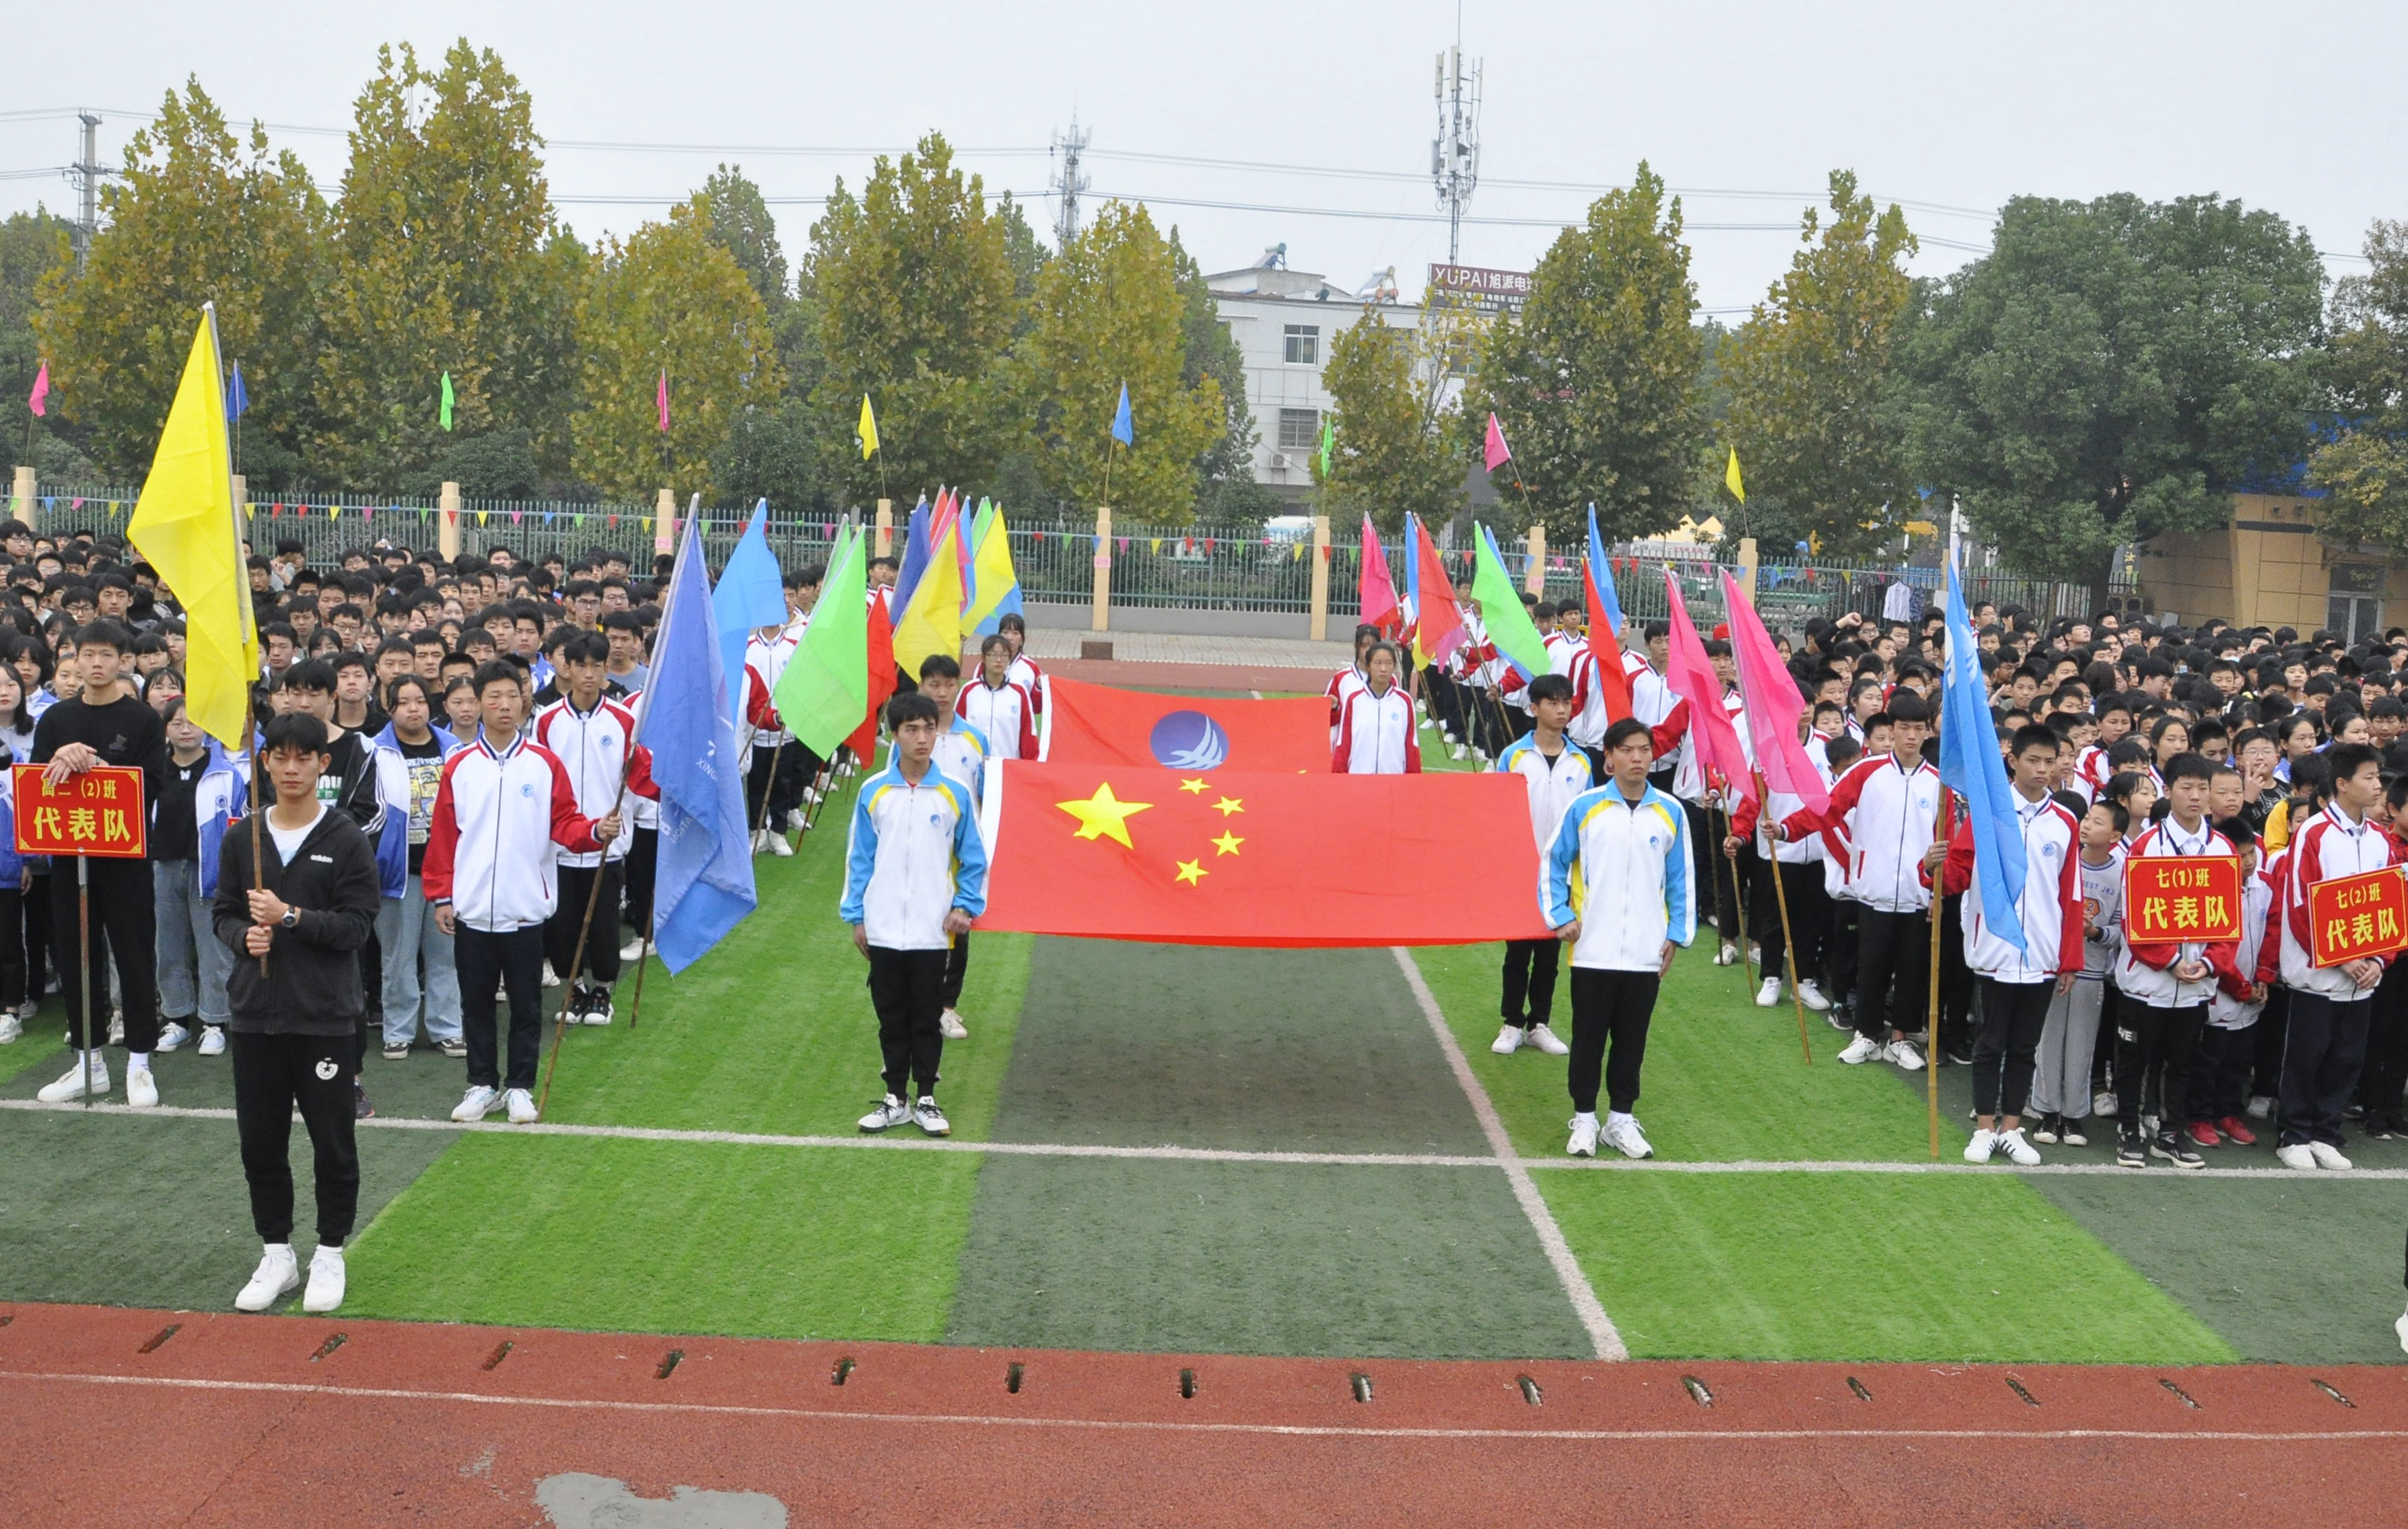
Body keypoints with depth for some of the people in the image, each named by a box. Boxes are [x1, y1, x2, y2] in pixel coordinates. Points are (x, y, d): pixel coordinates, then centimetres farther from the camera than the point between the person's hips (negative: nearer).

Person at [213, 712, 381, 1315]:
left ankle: (329, 1255, 19)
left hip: (325, 1016, -3)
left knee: (333, 1141, 4)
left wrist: (290, 917, -19)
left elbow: (356, 926, -9)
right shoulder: (242, 839, 6)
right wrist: (244, 937, -11)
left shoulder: (347, 840, -4)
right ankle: (276, 1254, 23)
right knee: (260, 1140, 9)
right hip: (255, 1014, 3)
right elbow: (223, 912, 10)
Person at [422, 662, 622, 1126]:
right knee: (476, 1003, 9)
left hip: (525, 908, -1)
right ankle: (482, 1085, 21)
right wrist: (441, 896, 2)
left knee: (526, 1004, 5)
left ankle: (520, 1087, 16)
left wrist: (595, 831, -19)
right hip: (471, 910, 1)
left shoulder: (545, 763, 2)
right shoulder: (459, 767, 3)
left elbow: (564, 823, 1)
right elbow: (442, 835, 4)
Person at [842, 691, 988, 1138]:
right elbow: (859, 858, 5)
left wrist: (965, 906, -5)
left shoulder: (954, 793, -2)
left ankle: (926, 1100, 17)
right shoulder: (873, 792, -1)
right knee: (891, 1017, 10)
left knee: (927, 1017, 7)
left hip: (932, 929, -1)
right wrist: (856, 917, 4)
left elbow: (973, 858, 6)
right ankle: (896, 1099, 20)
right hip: (883, 929, 1)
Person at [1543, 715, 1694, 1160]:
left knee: (1632, 1039, 9)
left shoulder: (1670, 813, 2)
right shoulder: (1584, 808, -3)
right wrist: (1561, 917, -3)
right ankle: (1584, 1118, 17)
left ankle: (1621, 1118, 21)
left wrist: (1677, 934, 4)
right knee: (1588, 1037, 6)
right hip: (1593, 951, -1)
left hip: (1646, 953, 2)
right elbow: (1553, 863, 4)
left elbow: (1680, 878, 9)